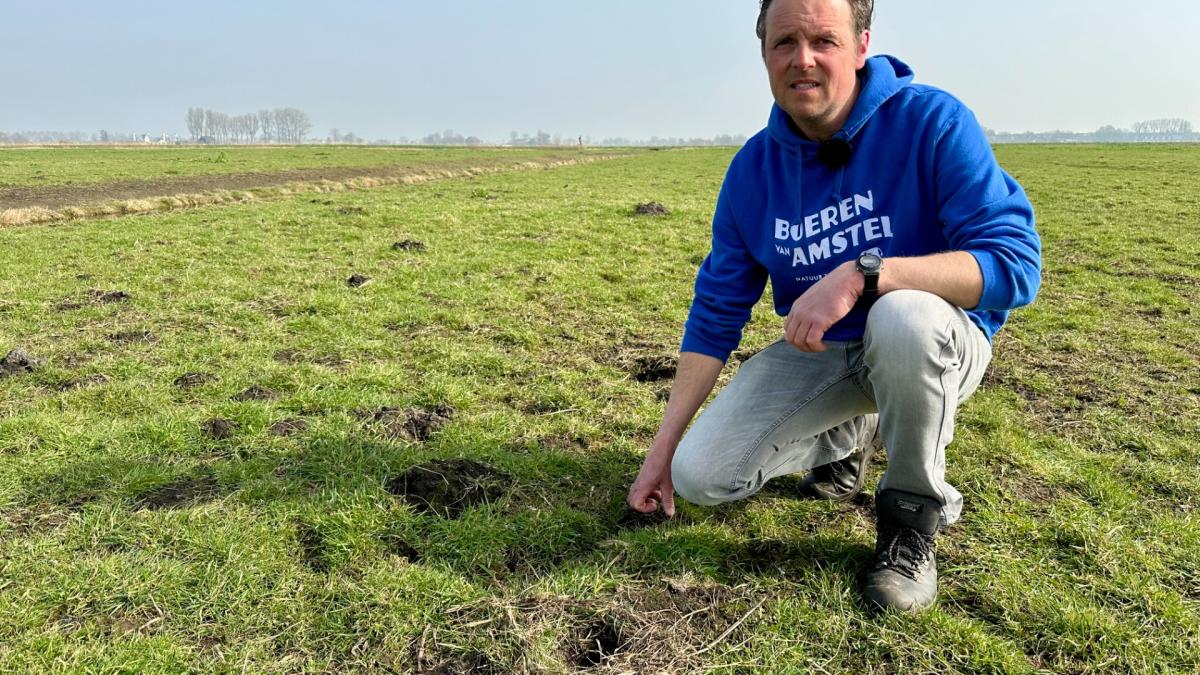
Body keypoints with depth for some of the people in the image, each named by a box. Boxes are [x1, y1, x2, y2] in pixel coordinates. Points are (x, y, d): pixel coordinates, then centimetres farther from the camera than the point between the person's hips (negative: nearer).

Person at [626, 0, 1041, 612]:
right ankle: (849, 436, 22)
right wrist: (662, 448, -4)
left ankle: (913, 517, -10)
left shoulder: (932, 122, -19)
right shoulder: (754, 169, -6)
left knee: (903, 317, -40)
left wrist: (861, 273, -39)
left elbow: (1014, 263, -26)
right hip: (818, 353, 4)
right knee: (697, 475, -7)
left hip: (935, 344, -4)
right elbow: (716, 313, -3)